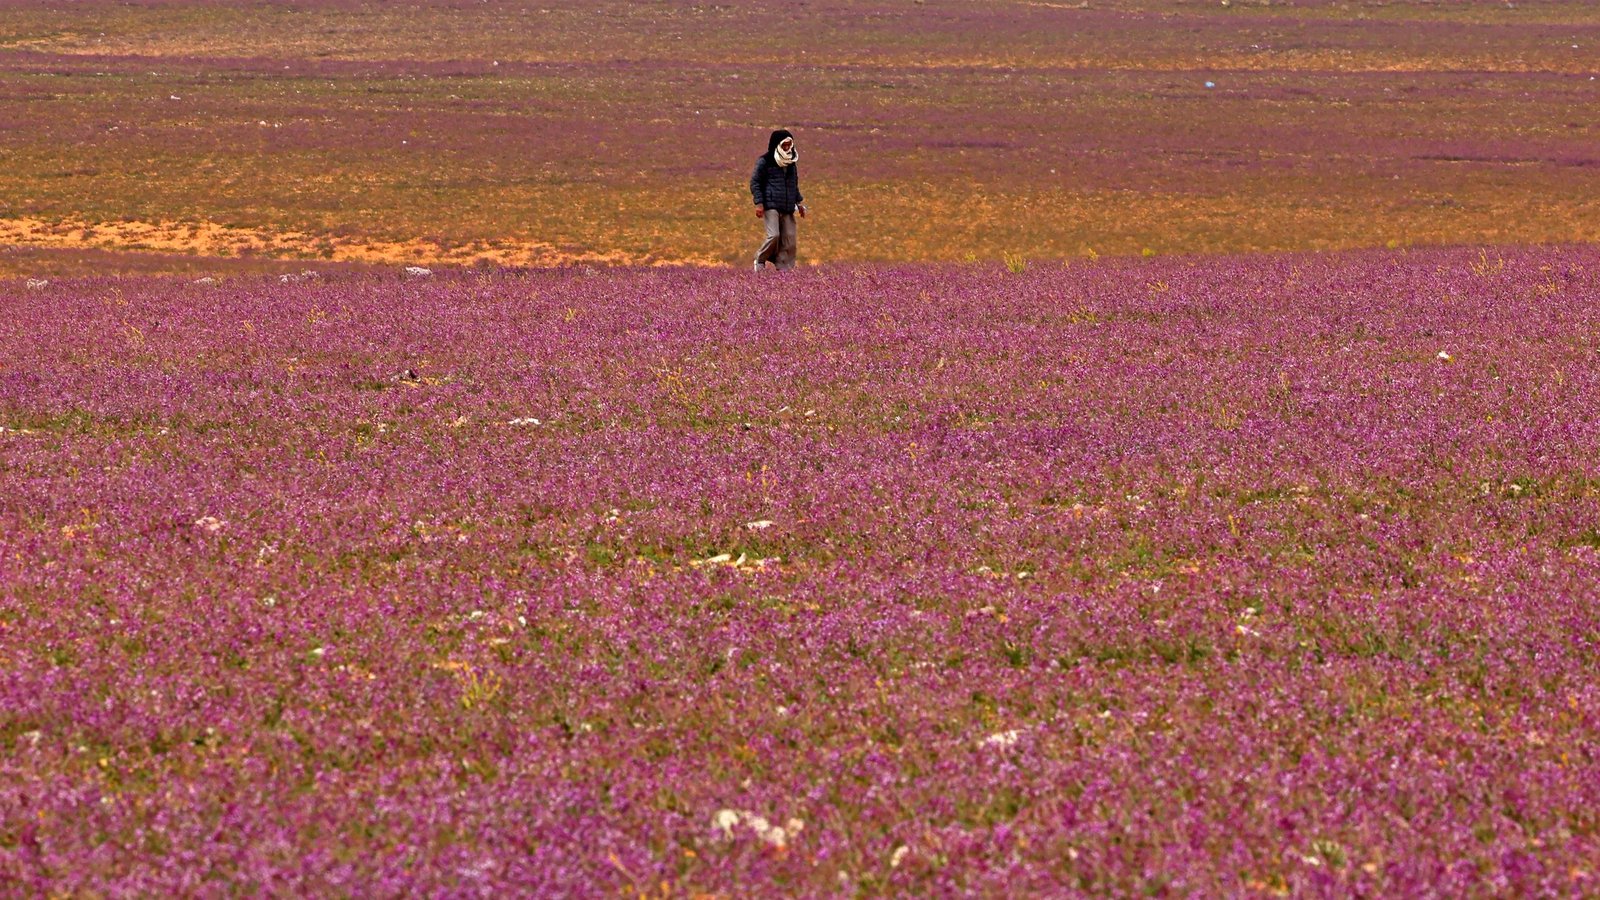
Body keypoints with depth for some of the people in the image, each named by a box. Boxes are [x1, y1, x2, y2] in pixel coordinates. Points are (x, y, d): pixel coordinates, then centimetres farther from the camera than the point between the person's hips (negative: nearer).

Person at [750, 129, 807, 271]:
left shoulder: (792, 162, 16)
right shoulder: (765, 161, -4)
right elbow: (755, 182, -3)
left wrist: (799, 202, 20)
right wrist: (759, 203, -11)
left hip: (787, 208, 6)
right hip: (771, 206, -6)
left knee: (789, 238, -1)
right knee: (774, 235, -18)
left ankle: (784, 268, 5)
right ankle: (760, 261, 4)